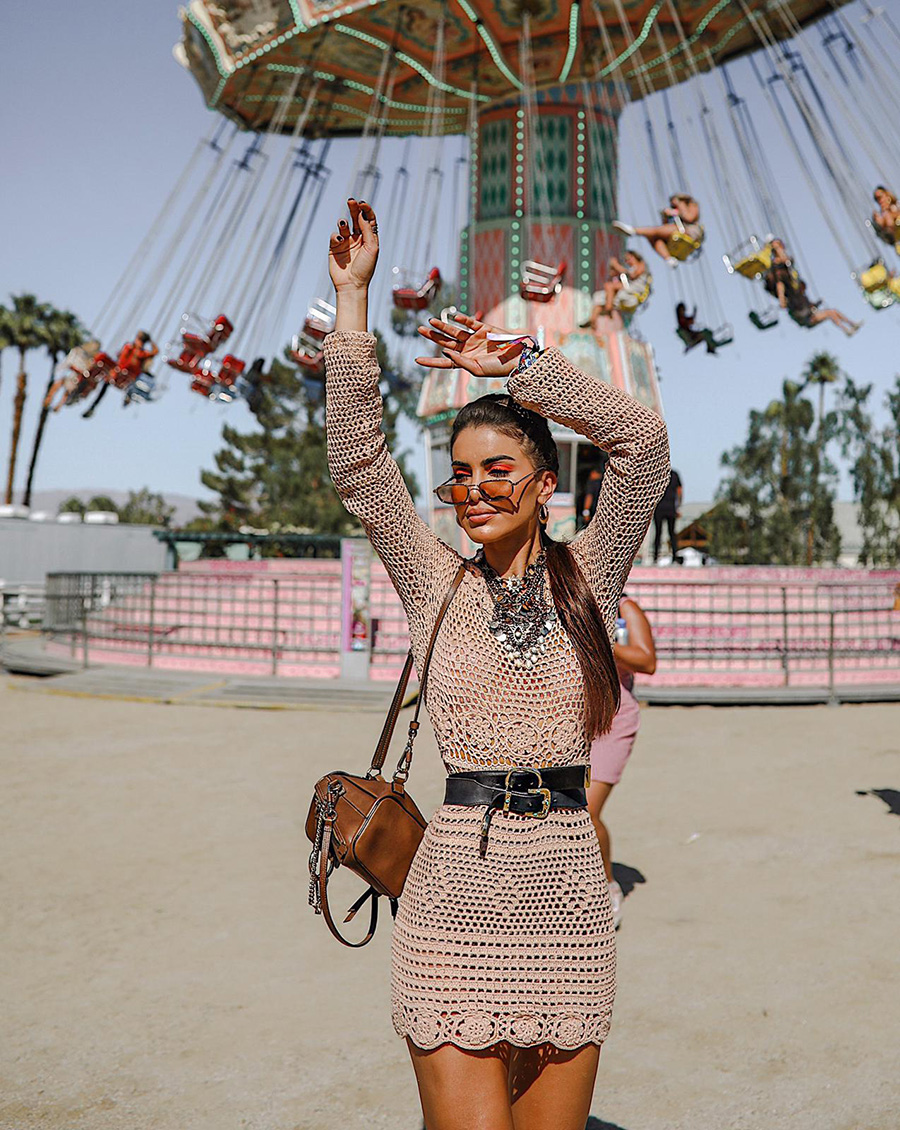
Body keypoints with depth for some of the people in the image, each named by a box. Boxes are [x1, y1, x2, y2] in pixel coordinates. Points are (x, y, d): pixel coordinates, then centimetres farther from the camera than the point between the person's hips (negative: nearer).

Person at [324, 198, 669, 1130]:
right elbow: (357, 465, -2)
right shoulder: (436, 583, 5)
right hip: (457, 893, -1)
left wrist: (519, 366, -6)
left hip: (569, 898, 1)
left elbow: (642, 441, -6)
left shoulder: (587, 578, 5)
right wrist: (352, 300, -3)